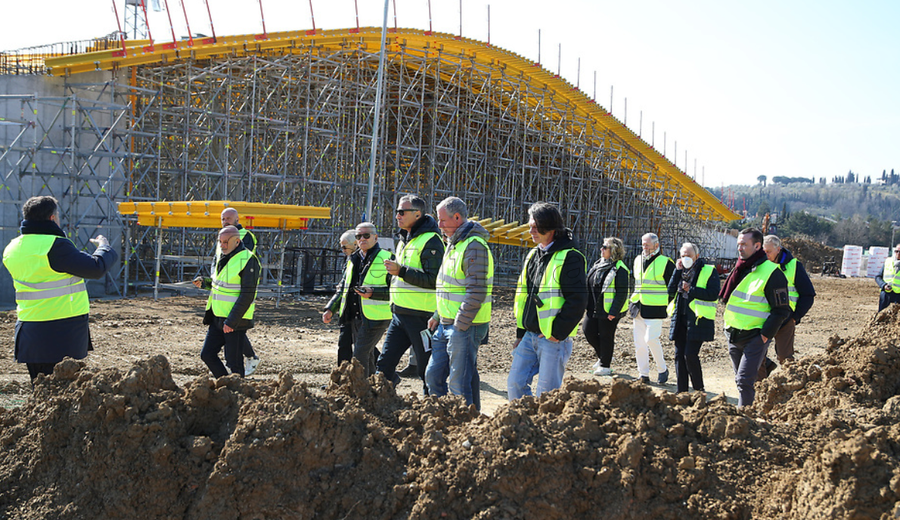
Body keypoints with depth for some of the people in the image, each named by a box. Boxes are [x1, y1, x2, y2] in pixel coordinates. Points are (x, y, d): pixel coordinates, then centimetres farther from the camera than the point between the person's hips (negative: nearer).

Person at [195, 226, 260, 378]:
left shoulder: (248, 260, -15)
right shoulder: (223, 257, 12)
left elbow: (247, 295, -19)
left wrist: (231, 322, -22)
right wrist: (204, 283, 8)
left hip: (235, 321, -9)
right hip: (218, 319, 9)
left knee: (234, 362, -2)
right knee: (207, 354, 9)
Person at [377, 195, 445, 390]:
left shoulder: (430, 241, -13)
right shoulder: (404, 239, 17)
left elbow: (434, 280, -22)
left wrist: (401, 271, -22)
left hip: (421, 315, -9)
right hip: (400, 314, 9)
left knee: (427, 369, 0)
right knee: (385, 363, 7)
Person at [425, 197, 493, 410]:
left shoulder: (474, 246, -16)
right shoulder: (454, 244, 17)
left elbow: (476, 291, -22)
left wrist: (460, 324, -21)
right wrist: (437, 316, 18)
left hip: (466, 326, -10)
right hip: (447, 325, 10)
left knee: (460, 384, -4)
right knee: (433, 375, 13)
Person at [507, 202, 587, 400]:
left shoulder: (569, 258, -11)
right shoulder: (534, 255, 14)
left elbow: (577, 301, -16)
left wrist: (557, 332, -16)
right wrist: (521, 333, 16)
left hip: (554, 339, -8)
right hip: (530, 337, 8)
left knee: (546, 394, -3)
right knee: (515, 384, 6)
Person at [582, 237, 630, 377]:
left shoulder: (620, 269, -13)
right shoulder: (598, 265, 12)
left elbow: (622, 293, -16)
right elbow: (589, 285, 20)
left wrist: (614, 312, -19)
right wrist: (586, 305, 17)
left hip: (608, 311, -8)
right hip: (593, 308, 8)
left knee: (606, 336, 1)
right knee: (587, 329, 6)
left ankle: (605, 365, 15)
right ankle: (602, 356, 25)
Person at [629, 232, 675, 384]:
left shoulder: (665, 263, -5)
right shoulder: (638, 260, 14)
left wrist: (670, 308, -5)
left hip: (655, 309, -6)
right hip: (638, 309, 6)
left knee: (651, 339, -15)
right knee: (639, 342, 5)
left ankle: (662, 370, 4)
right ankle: (643, 375, 12)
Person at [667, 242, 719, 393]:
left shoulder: (709, 271, -2)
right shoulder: (681, 271, 15)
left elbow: (713, 294, -13)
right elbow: (671, 290, 4)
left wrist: (691, 290, -16)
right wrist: (677, 271, -2)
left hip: (698, 320, -6)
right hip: (680, 319, 6)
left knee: (690, 354, -12)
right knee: (679, 355, 6)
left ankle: (699, 390, 3)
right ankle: (681, 391, 14)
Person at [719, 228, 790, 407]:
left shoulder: (772, 273, -11)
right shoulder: (739, 269, 12)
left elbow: (782, 310, -12)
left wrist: (765, 335, -15)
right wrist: (729, 326, 11)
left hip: (755, 337, -7)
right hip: (733, 336, 8)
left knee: (744, 381, -13)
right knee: (740, 380, 13)